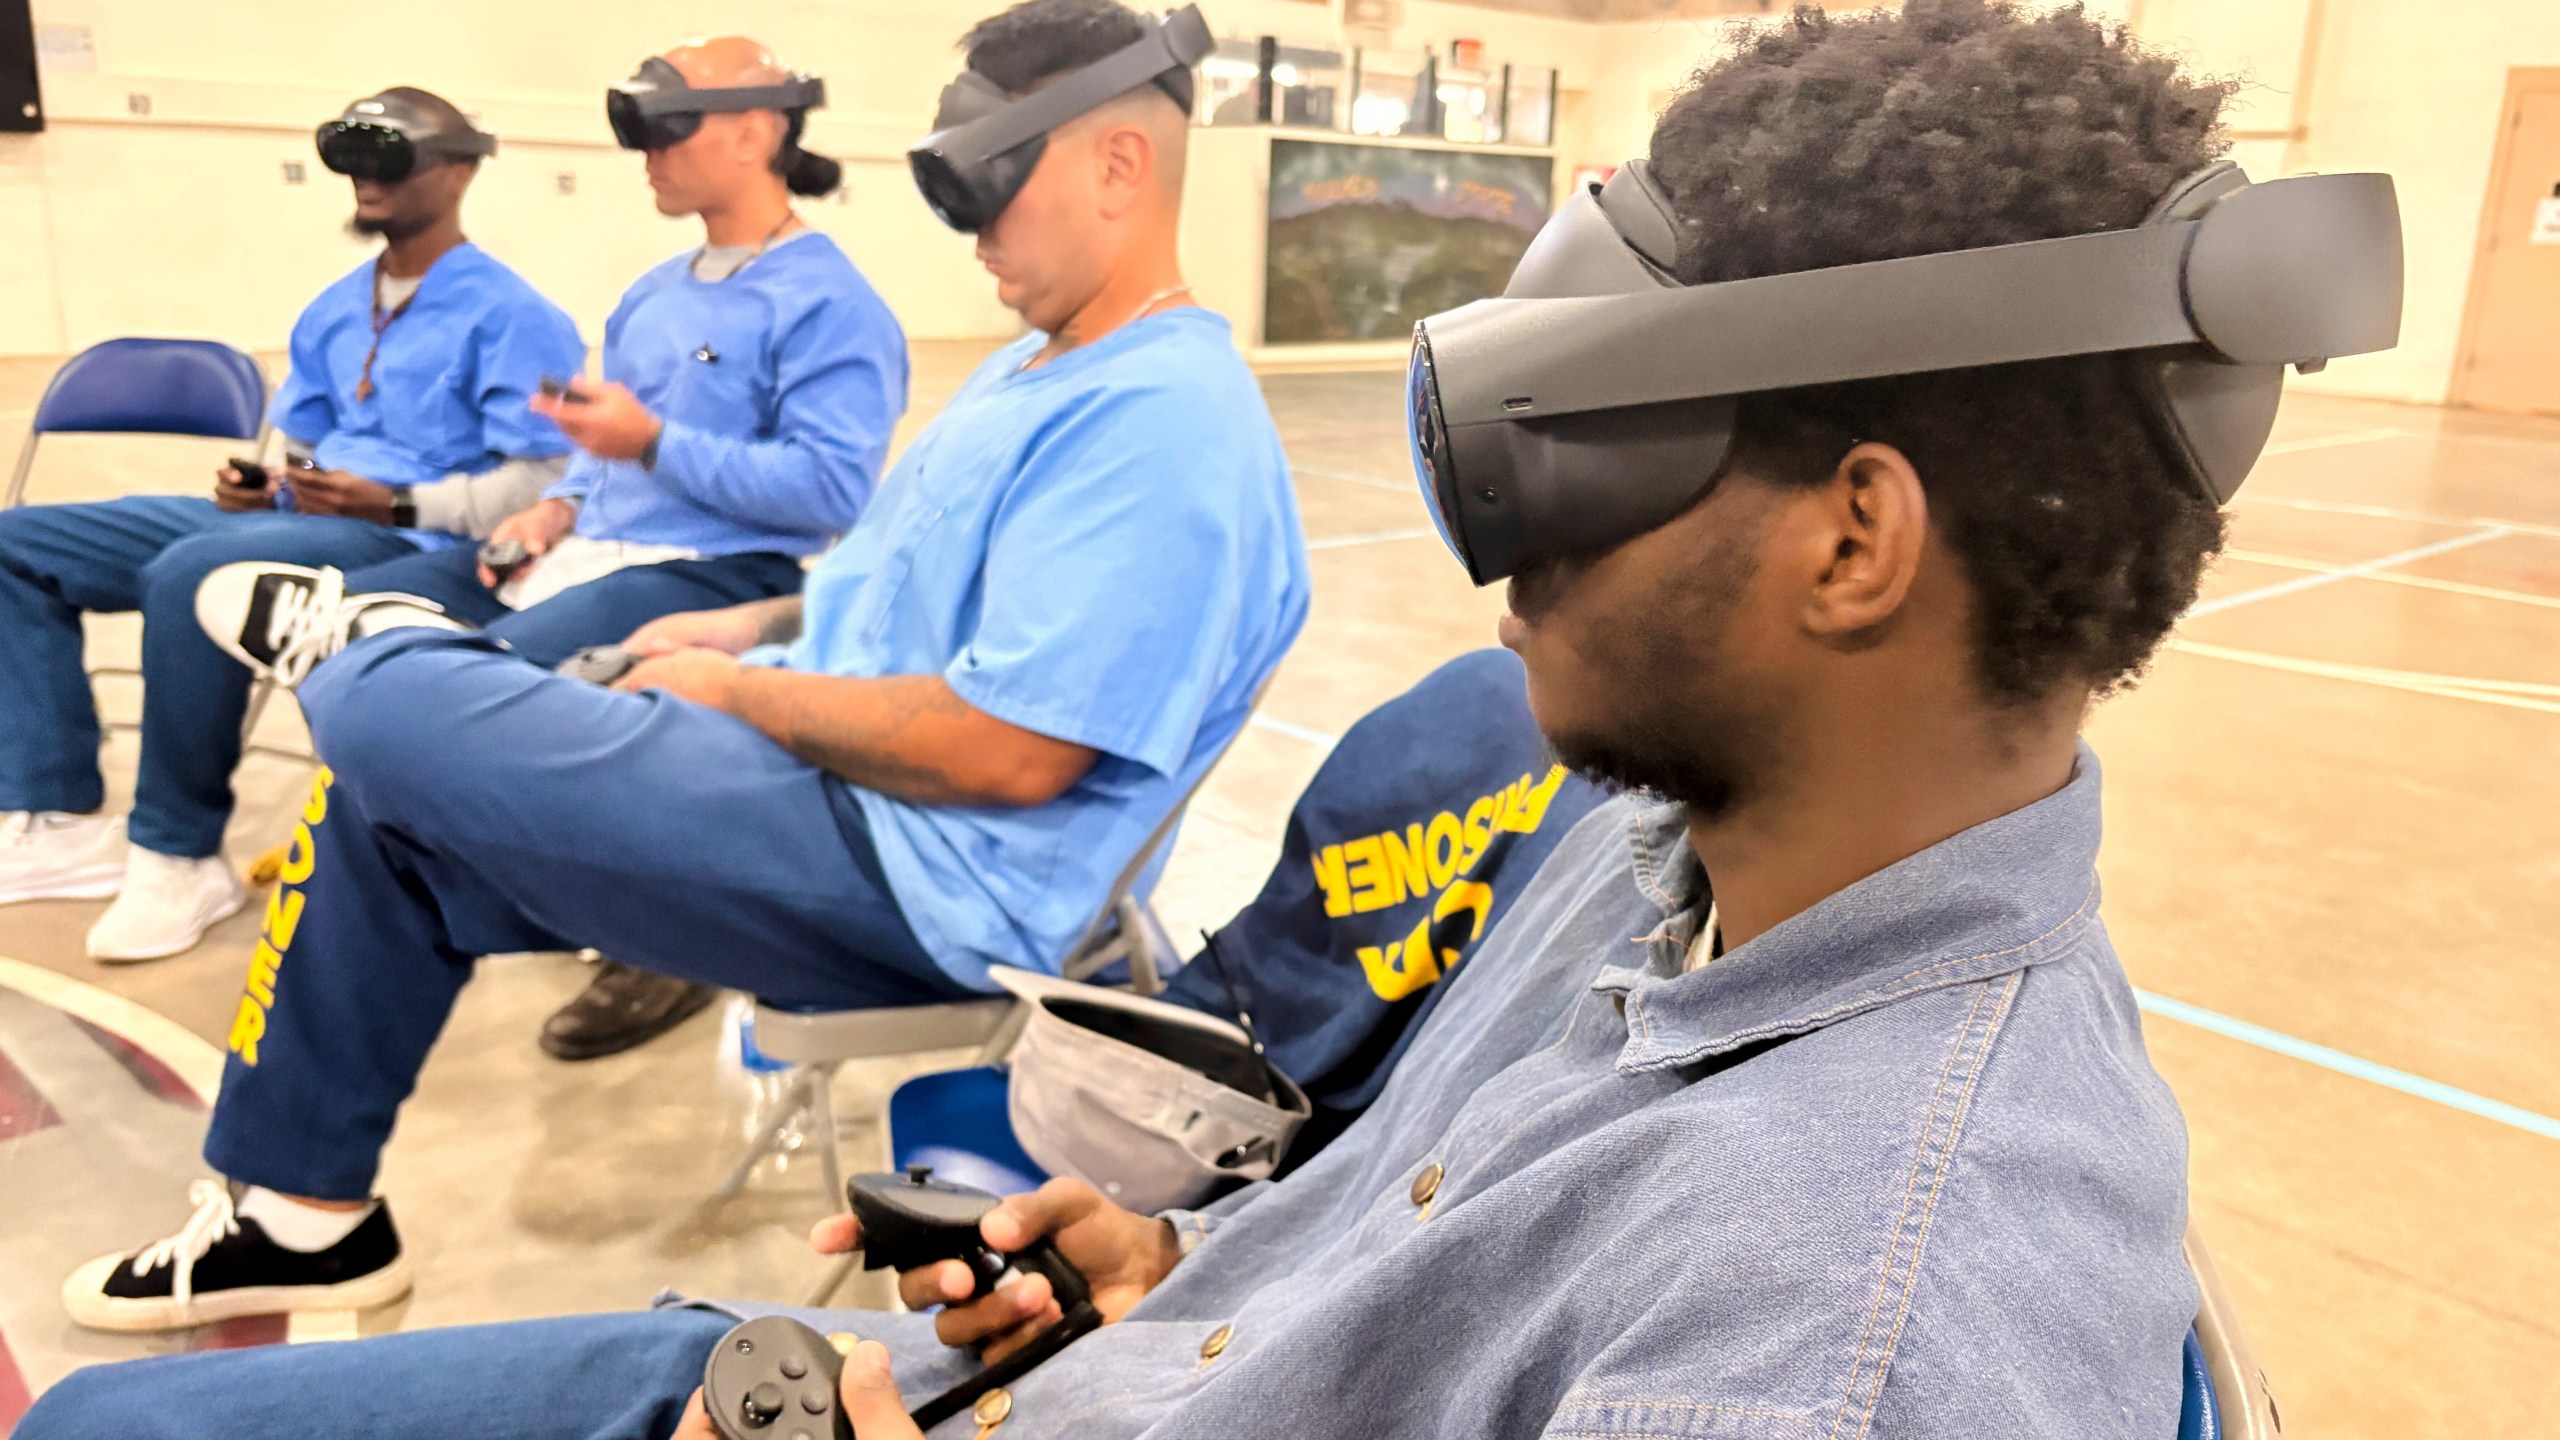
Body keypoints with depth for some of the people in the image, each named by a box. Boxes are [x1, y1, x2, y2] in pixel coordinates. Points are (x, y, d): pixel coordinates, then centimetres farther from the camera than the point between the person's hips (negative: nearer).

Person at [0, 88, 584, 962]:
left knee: (188, 575, -36)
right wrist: (263, 491, 4)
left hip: (414, 542, -9)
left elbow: (550, 481, -15)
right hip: (310, 517, 9)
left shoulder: (505, 313, -6)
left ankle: (179, 857, -19)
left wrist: (398, 504, -21)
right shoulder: (331, 314, 20)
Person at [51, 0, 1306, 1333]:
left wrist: (733, 689, -13)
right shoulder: (1038, 369, 15)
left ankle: (372, 654, 23)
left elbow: (1010, 752, -26)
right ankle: (297, 1206, 28)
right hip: (819, 768, 11)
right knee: (383, 796, 15)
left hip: (908, 877, -11)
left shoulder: (1162, 423, -20)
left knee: (379, 704, -16)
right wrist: (755, 629, 8)